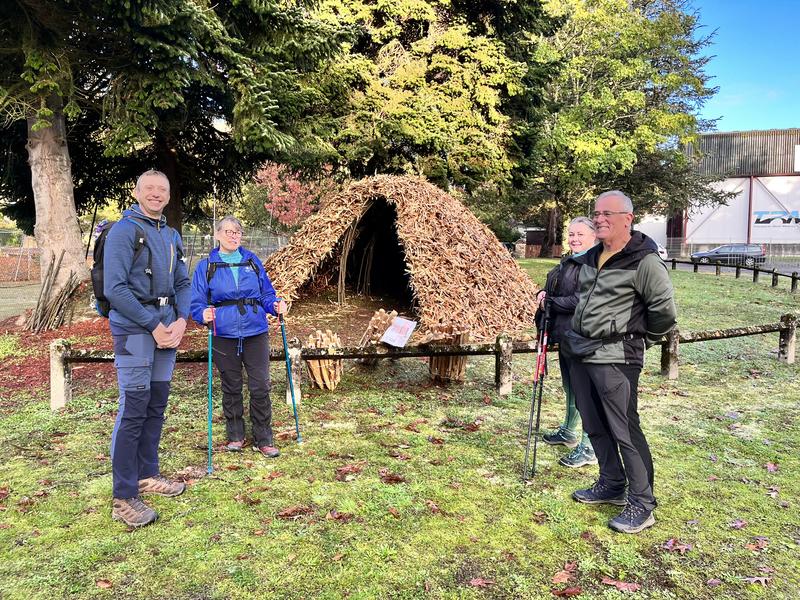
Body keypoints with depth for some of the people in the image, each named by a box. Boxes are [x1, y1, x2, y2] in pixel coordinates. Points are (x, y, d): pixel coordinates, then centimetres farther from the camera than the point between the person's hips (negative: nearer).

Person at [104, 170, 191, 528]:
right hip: (134, 329, -7)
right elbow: (114, 289, -15)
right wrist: (153, 326, -15)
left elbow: (182, 284, 17)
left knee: (156, 406, 13)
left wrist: (181, 320, -1)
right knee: (133, 410, -6)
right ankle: (123, 498, 2)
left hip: (166, 328, 7)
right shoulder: (124, 230, -8)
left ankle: (147, 475, 27)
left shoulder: (171, 236, 14)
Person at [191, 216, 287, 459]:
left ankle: (264, 439, 13)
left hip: (256, 332, 1)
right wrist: (204, 314, -19)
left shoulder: (252, 261, 9)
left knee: (260, 387, 0)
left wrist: (275, 305, -8)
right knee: (231, 387, 11)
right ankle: (235, 436, 27)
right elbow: (197, 302, 2)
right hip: (224, 335, -1)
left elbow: (266, 293, 12)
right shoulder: (206, 266, 4)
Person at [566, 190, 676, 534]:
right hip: (580, 353, 8)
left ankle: (642, 505, 10)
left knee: (625, 431, -3)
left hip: (615, 359, -8)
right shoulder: (591, 258, 12)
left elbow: (664, 311, -11)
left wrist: (640, 339, 0)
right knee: (595, 426, 17)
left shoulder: (644, 261, -13)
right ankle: (612, 485, 33)